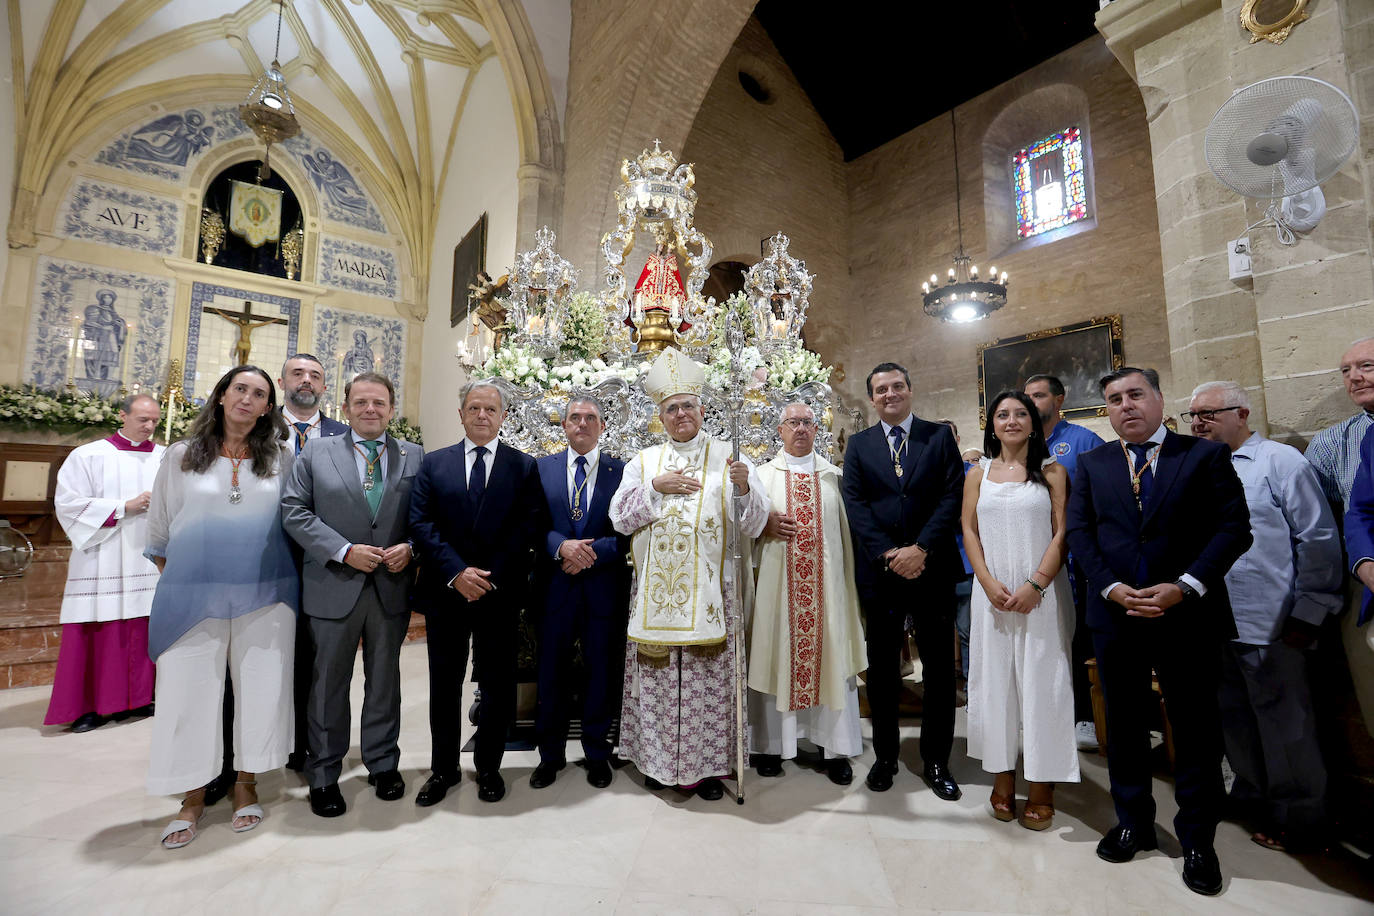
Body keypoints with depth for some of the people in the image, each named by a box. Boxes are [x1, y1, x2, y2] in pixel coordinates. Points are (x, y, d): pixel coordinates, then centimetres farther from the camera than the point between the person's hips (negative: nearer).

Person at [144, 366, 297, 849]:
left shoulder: (281, 460, 3)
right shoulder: (181, 457, 5)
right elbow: (159, 529, 12)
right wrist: (174, 582, 10)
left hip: (265, 596, 0)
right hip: (193, 595, 0)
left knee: (259, 689, 6)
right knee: (190, 692, 5)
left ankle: (245, 783, 24)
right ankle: (194, 796, 23)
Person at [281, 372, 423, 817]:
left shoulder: (415, 457, 4)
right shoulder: (316, 453, 3)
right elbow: (294, 511, -4)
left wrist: (409, 547, -14)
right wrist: (345, 551, -15)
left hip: (392, 586, 1)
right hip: (334, 587, -1)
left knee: (385, 679, 14)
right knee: (329, 682, 11)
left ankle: (383, 763, 32)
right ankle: (324, 775, 29)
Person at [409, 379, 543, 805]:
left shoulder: (524, 466, 2)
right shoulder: (433, 463, 7)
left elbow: (528, 527, -5)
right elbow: (421, 522, -2)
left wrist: (490, 577, -14)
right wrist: (456, 572, -14)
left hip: (500, 593, -1)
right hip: (445, 591, 1)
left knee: (498, 685, 9)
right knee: (444, 685, 13)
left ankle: (489, 767, 29)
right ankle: (443, 768, 32)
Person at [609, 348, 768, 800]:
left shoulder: (727, 457, 3)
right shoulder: (644, 462, 10)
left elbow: (754, 525, -3)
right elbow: (620, 518, 2)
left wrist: (744, 487, -23)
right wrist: (656, 487, -10)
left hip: (708, 590, -1)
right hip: (656, 591, 2)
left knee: (709, 677, 4)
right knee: (657, 674, 8)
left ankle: (707, 765, 22)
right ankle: (659, 759, 27)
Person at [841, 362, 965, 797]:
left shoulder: (939, 436, 5)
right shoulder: (858, 444, 6)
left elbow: (952, 497, -4)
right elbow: (855, 504, -2)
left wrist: (920, 548, -14)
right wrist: (888, 553, -13)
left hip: (932, 567, 0)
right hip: (878, 570, 1)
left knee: (939, 667, 8)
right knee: (882, 667, 11)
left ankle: (936, 761, 25)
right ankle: (885, 756, 26)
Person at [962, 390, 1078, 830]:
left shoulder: (1052, 472, 3)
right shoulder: (978, 474, 9)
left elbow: (1062, 533, -3)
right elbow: (969, 531, 5)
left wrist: (1034, 586, -13)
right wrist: (990, 584, -7)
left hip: (1041, 591, -2)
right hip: (992, 592, 2)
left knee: (1041, 681, 3)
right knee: (995, 678, 7)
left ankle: (1042, 787, 16)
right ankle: (1002, 780, 20)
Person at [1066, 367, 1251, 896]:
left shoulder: (1206, 456, 2)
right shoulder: (1091, 464, 7)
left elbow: (1234, 528, -5)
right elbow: (1079, 533, 2)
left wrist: (1184, 587, -15)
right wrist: (1112, 587, -10)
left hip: (1189, 615, -2)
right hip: (1115, 615, 2)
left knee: (1196, 729, 9)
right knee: (1124, 725, 13)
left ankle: (1197, 840, 28)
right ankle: (1133, 824, 30)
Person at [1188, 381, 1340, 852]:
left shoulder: (1281, 461, -6)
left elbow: (1319, 540, -7)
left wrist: (1308, 615, -9)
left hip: (1271, 627, -5)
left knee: (1286, 729, 9)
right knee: (1235, 721, 18)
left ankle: (1299, 822, 27)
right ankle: (1254, 796, 36)